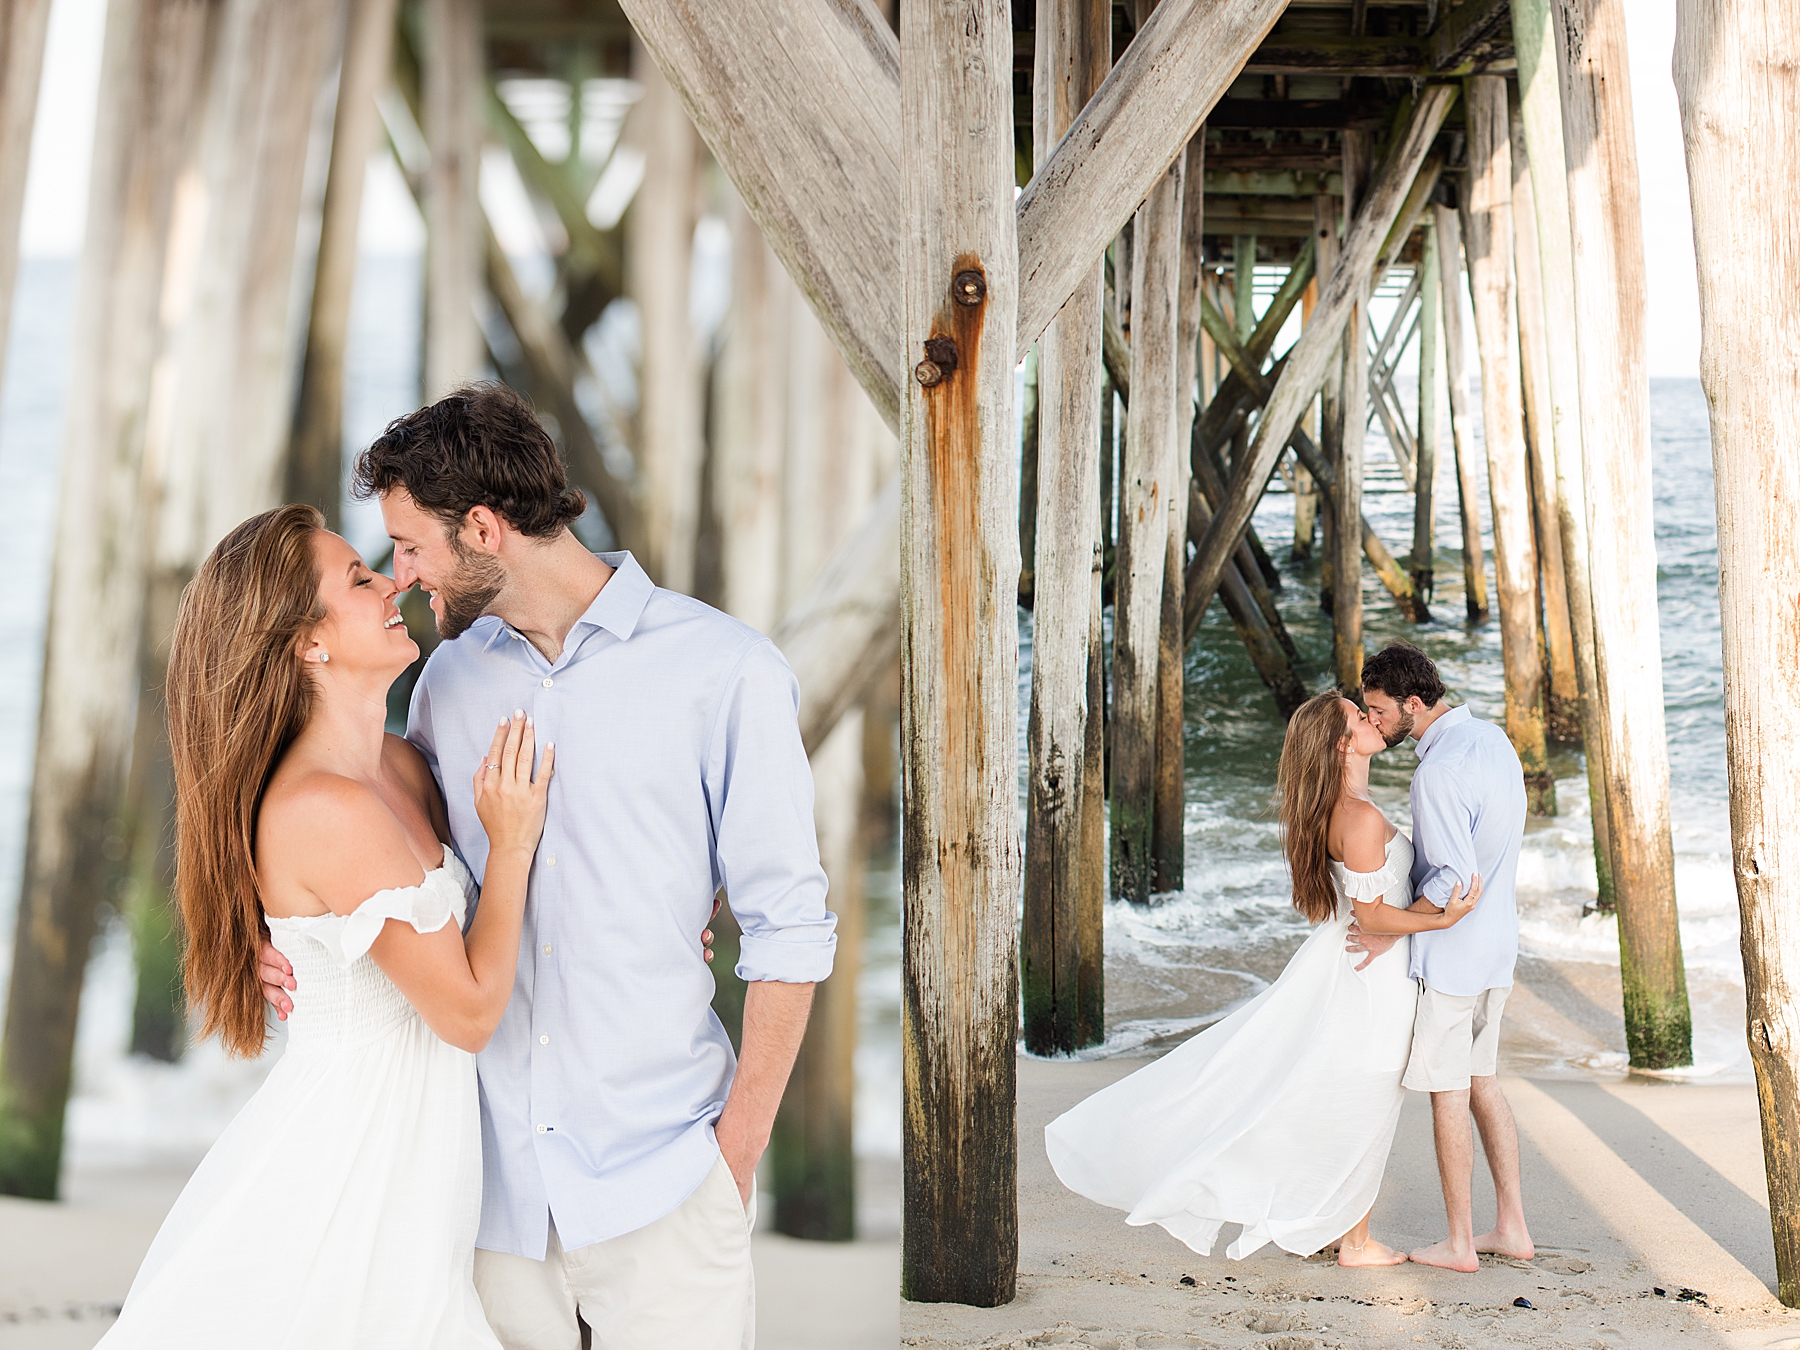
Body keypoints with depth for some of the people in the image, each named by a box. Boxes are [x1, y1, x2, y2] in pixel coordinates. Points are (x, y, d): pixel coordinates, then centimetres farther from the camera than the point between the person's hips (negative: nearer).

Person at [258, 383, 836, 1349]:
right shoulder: (450, 675, 8)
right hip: (490, 1166, 4)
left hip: (658, 1172, -4)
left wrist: (739, 1151, -7)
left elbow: (787, 929, -7)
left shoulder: (728, 672, -9)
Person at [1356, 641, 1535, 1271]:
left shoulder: (1439, 769, -24)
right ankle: (1512, 1228, 23)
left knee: (1447, 1091, 3)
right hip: (1498, 942, 9)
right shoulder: (1492, 738, 6)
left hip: (1449, 951, -9)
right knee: (1483, 1082, 17)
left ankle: (1459, 1242, 13)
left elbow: (1454, 878, -26)